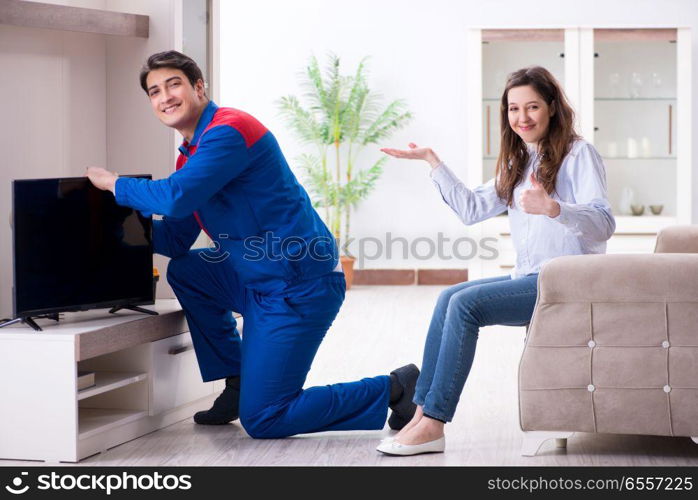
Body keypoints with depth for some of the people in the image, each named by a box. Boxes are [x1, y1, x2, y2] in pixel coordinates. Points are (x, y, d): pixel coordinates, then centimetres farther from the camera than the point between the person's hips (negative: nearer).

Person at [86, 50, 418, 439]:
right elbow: (176, 239, 18)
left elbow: (176, 198, -25)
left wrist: (114, 183, -9)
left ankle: (394, 390, 0)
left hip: (300, 289, -10)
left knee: (262, 420, -7)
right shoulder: (191, 155, 16)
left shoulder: (229, 130, -15)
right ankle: (237, 385, 18)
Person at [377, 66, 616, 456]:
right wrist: (433, 162, 18)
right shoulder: (518, 163, 20)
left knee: (465, 304, -21)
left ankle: (433, 424, -21)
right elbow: (472, 208, 23)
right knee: (450, 298, -7)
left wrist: (552, 207, -40)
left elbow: (603, 224, -21)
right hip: (531, 278, 9)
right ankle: (424, 411, -13)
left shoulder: (579, 154, -7)